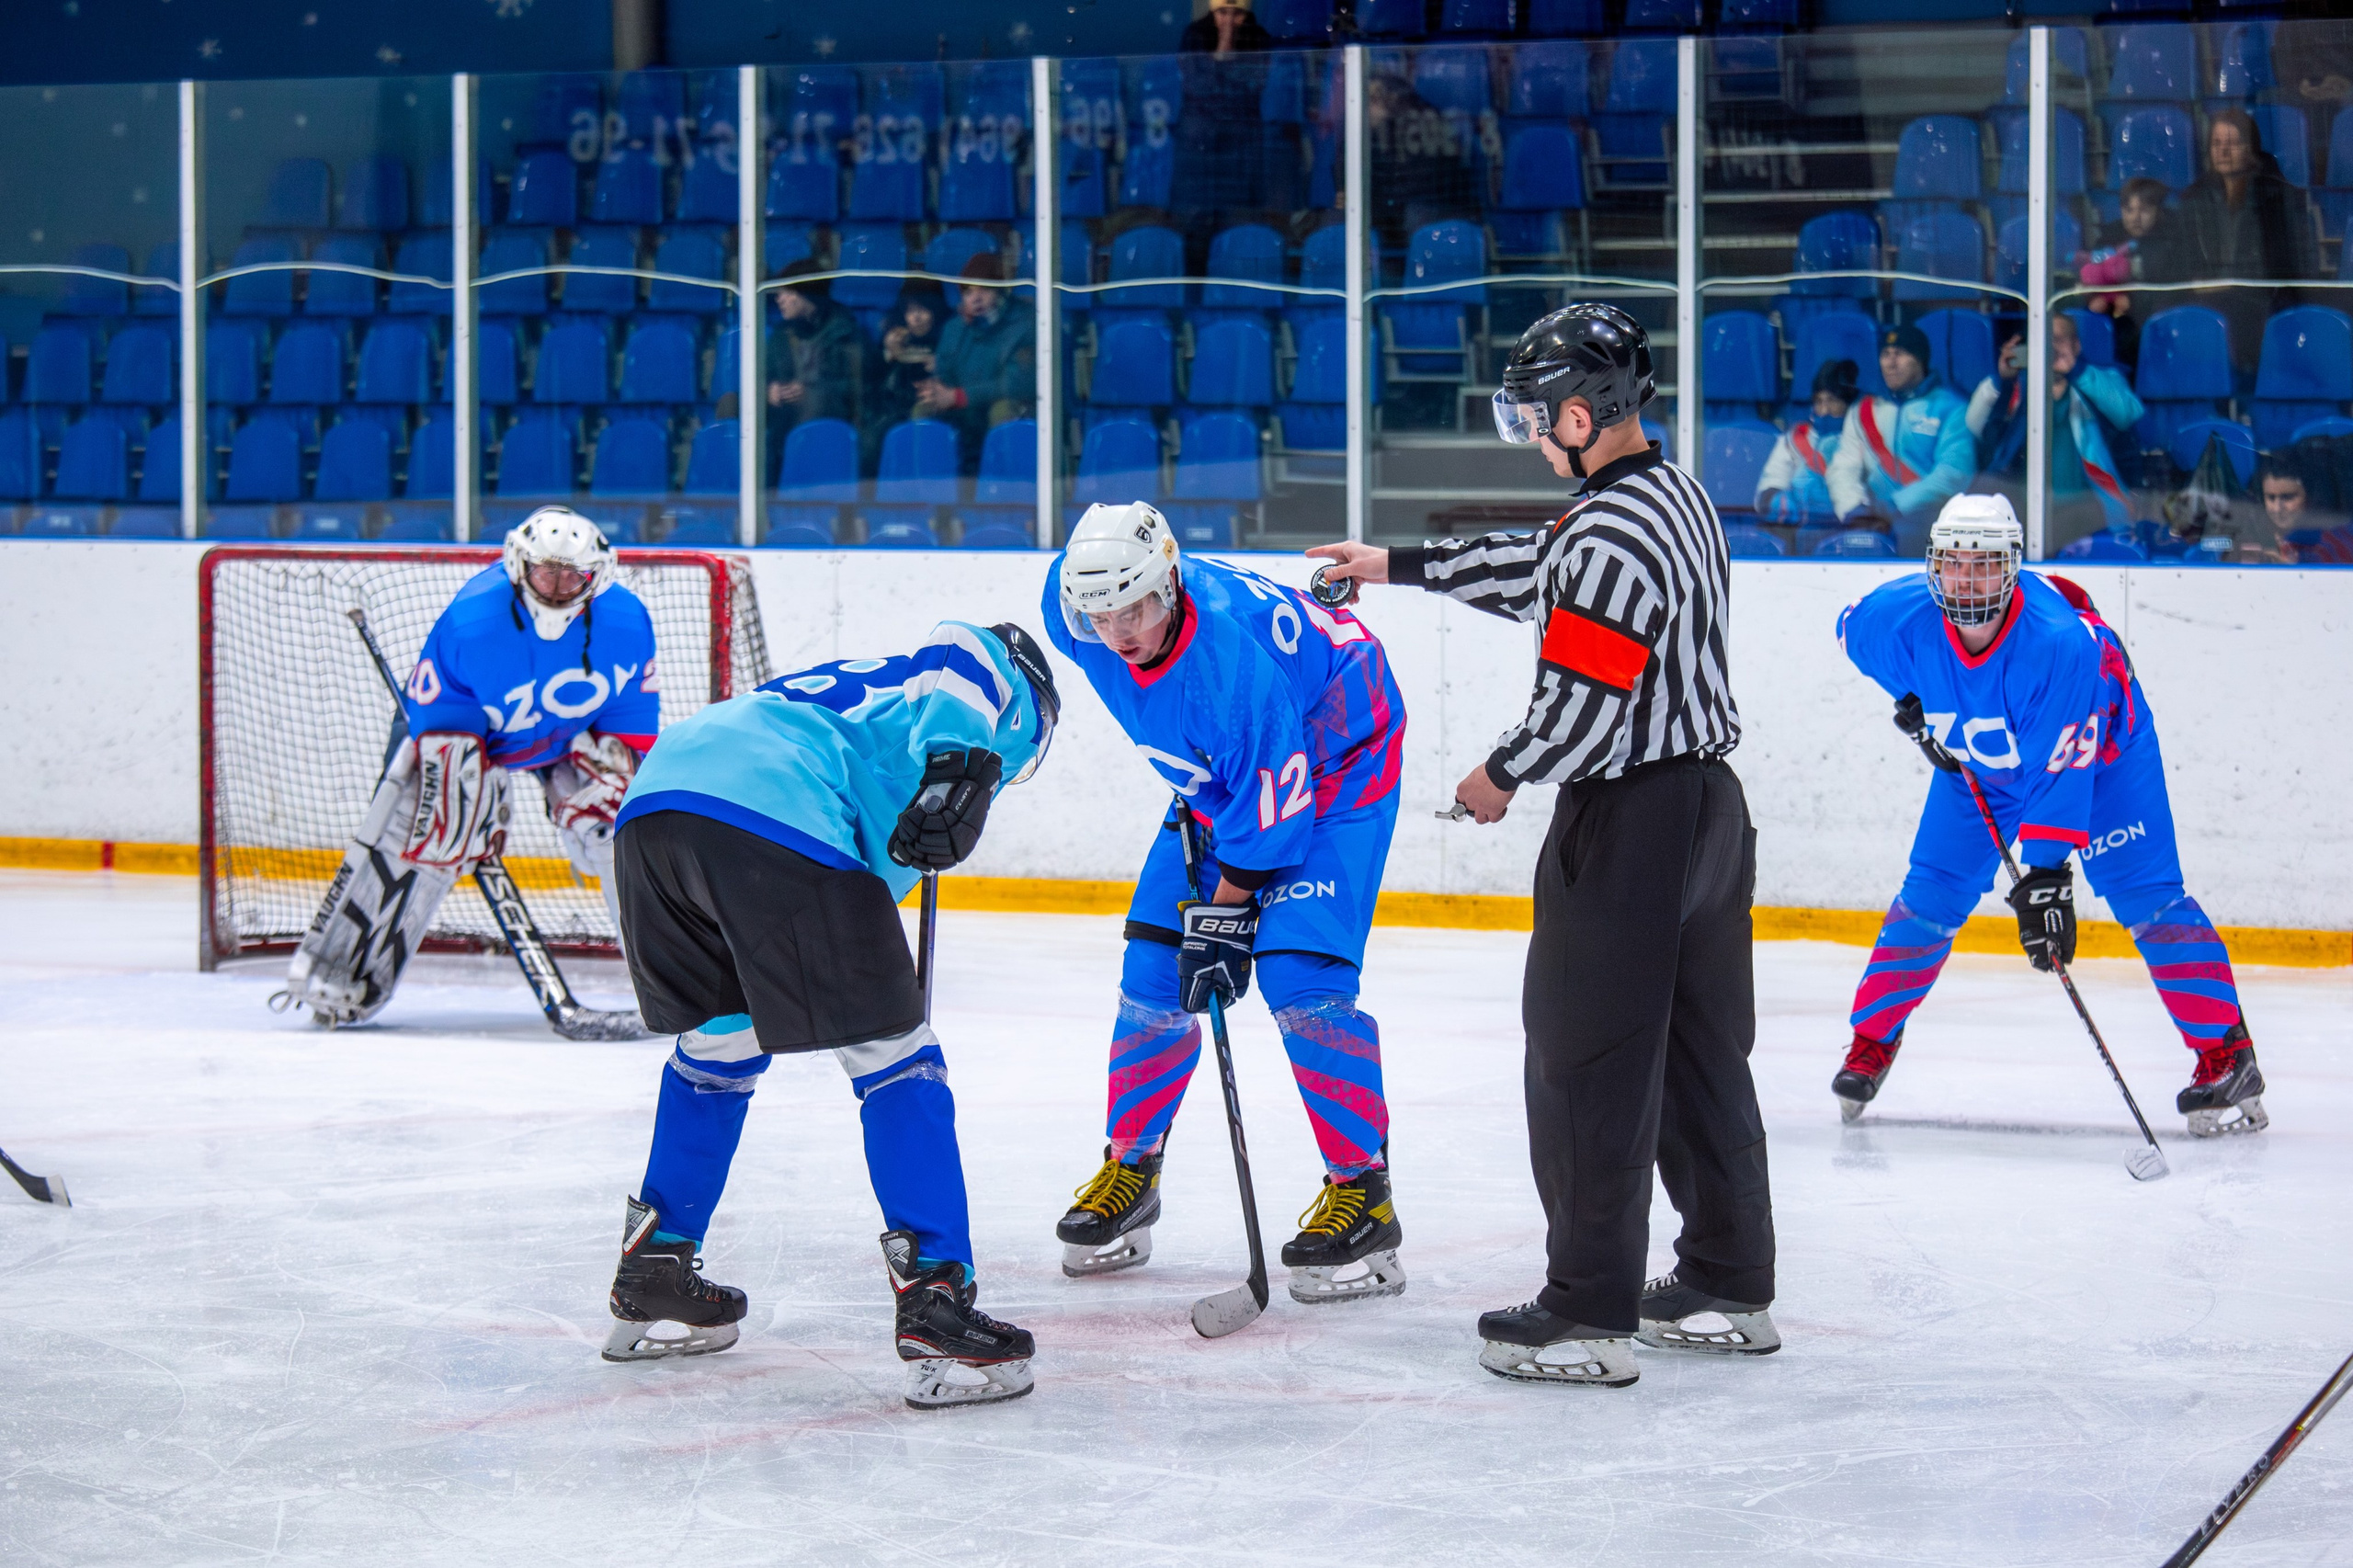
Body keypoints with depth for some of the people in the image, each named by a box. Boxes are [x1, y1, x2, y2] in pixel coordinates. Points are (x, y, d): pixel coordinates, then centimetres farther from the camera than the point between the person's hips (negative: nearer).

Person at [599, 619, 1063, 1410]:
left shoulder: (857, 685, 42)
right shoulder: (1000, 677, 22)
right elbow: (958, 655, -3)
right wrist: (959, 764, -17)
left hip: (655, 796, 8)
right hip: (773, 814, -8)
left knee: (718, 1041, 28)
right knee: (894, 1052, 1)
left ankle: (651, 1285, 34)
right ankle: (938, 1318, -4)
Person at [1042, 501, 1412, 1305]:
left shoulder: (1238, 658, -40)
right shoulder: (1073, 605, -20)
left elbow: (1270, 807, -30)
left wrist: (1222, 915, -22)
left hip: (1336, 764, -7)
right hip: (1217, 776, 7)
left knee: (1300, 975, -19)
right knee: (1154, 968, 2)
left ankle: (1361, 1195, -11)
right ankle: (1129, 1171, 18)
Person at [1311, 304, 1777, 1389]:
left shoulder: (1610, 538, -22)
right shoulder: (1674, 495, 9)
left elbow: (1580, 708, -23)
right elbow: (1538, 572, 22)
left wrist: (1503, 774, -5)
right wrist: (1398, 566, 28)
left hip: (1627, 823, -10)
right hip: (1709, 801, 10)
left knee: (1588, 1063, -2)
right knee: (1701, 1054, 16)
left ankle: (1591, 1313, 1)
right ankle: (1729, 1289, 22)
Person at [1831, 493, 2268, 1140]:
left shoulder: (2060, 641, -40)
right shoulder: (1901, 616, -28)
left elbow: (2059, 767, -39)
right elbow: (1853, 627, -2)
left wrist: (2046, 874, -41)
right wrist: (1912, 695, 6)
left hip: (2100, 748, -4)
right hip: (1978, 759, 4)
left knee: (2145, 894, -14)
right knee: (1930, 896, 0)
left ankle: (2227, 1056, -12)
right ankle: (1871, 1042, 15)